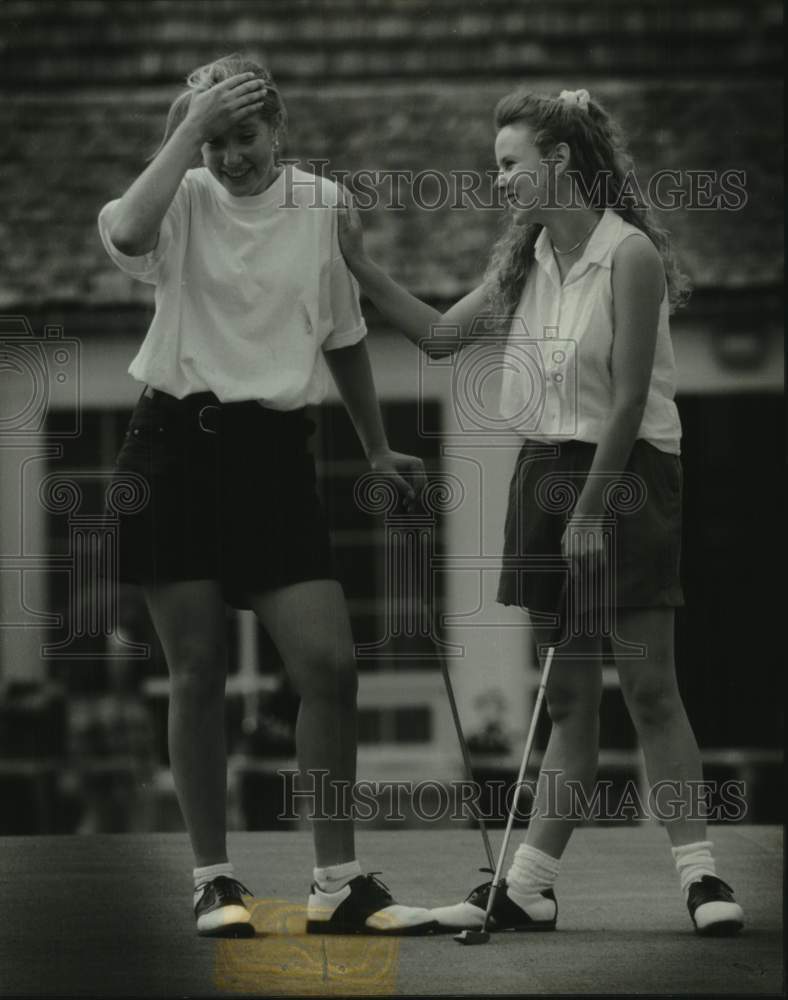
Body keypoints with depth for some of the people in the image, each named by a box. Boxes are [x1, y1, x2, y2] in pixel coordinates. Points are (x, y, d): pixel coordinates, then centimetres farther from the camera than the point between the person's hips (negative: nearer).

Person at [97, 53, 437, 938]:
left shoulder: (323, 206, 4)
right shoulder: (185, 203, -2)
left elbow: (344, 335, 17)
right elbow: (127, 232, -28)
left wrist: (377, 450, 22)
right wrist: (188, 128, -24)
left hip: (273, 450, 2)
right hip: (177, 447, -2)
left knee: (329, 665, -6)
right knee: (196, 672, 2)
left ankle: (338, 885, 3)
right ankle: (213, 881, 11)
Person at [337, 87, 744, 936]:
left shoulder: (630, 255, -15)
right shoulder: (524, 260, 8)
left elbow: (629, 401, -17)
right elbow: (440, 335, 16)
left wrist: (589, 510, -16)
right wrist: (358, 265, 10)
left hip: (626, 470, -7)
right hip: (544, 470, 7)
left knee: (648, 682, -8)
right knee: (568, 696, 8)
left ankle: (699, 873, -4)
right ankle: (530, 887, 6)